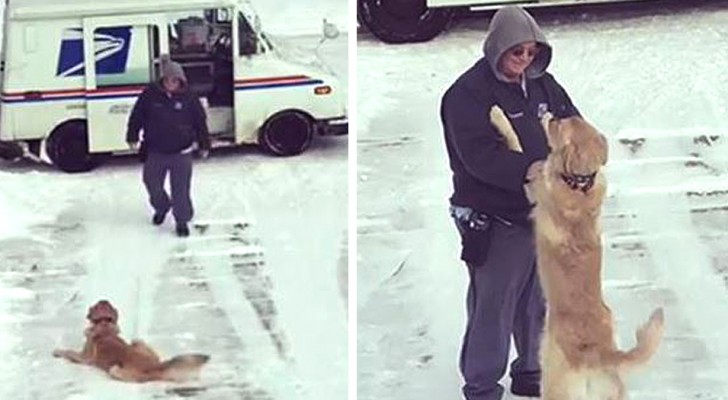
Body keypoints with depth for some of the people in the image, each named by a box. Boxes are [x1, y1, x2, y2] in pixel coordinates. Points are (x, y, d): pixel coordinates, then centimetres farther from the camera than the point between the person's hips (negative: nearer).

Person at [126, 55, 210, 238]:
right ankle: (161, 207, 42)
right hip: (155, 152, 2)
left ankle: (182, 221, 13)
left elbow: (201, 123, 2)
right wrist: (133, 138, 2)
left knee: (181, 189, 0)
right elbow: (136, 117, 3)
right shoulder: (150, 95, -6)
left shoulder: (189, 99, -6)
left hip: (181, 152, -2)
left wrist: (204, 145, 5)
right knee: (152, 183, 14)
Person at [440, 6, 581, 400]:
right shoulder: (467, 94, -16)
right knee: (493, 309, 1)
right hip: (494, 224, -7)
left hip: (544, 216, 7)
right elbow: (481, 157, -25)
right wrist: (533, 171, -32)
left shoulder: (542, 84, 7)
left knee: (538, 303, 20)